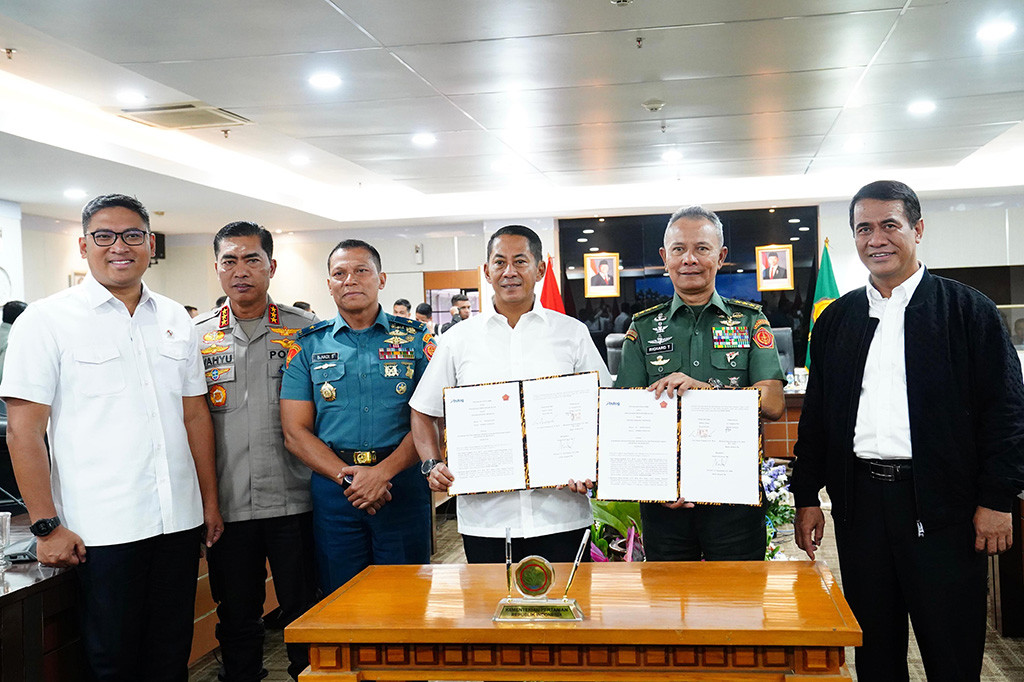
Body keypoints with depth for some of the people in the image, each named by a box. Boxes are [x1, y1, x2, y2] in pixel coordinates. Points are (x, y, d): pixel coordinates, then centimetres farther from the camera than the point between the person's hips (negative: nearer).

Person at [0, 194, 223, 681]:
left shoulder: (176, 320, 10)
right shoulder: (46, 321, -3)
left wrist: (210, 502, 12)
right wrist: (46, 526, -10)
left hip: (178, 520, 4)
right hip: (101, 530, -4)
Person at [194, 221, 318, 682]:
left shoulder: (306, 330, 3)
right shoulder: (195, 336, 7)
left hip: (293, 500, -1)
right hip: (227, 502, 2)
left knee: (305, 614, 7)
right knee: (236, 618, 13)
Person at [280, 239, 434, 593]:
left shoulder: (416, 338, 5)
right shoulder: (308, 345, 7)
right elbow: (295, 431, 3)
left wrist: (383, 472, -16)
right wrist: (345, 475, -12)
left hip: (402, 484, -1)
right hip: (333, 488, 1)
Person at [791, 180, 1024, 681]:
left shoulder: (968, 310, 0)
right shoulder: (836, 320, 11)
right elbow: (815, 414, 13)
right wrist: (806, 497, 9)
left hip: (941, 505, -3)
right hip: (859, 502, 4)